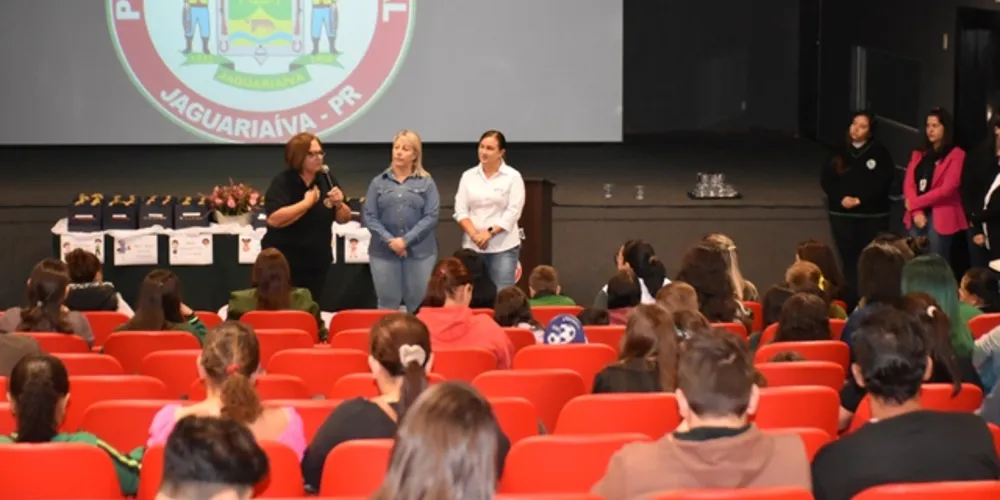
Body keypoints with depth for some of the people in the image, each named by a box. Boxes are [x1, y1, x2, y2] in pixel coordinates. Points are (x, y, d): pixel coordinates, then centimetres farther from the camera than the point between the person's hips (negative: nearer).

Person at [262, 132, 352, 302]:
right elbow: (274, 219, -27)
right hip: (284, 263, -5)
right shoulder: (282, 182, -12)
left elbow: (344, 218, 11)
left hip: (317, 263, 5)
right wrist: (307, 202, -21)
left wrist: (339, 204, -11)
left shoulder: (327, 181, 5)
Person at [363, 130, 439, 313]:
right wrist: (389, 240, -12)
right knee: (387, 305, 6)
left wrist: (406, 240, -13)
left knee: (418, 305, 3)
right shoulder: (379, 182, 9)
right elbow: (369, 216, 2)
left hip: (420, 251, -1)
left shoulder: (426, 183, 6)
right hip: (384, 252, 1)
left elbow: (431, 216, -4)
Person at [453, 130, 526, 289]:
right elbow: (460, 210, 4)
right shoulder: (468, 176, 9)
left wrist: (489, 232, -16)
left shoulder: (513, 176, 0)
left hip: (503, 247, -3)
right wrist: (474, 234, -12)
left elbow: (513, 212, -7)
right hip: (472, 246, 3)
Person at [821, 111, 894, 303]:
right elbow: (826, 179, 4)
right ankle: (851, 297, 7)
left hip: (873, 215, -2)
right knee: (848, 258, 2)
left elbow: (882, 182, -9)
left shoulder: (880, 153, -1)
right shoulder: (839, 152, 8)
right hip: (842, 214, 3)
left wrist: (860, 200, -17)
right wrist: (841, 198, -12)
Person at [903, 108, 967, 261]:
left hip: (940, 218, -5)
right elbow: (909, 184, 7)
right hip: (917, 217, 5)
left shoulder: (956, 155, -2)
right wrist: (916, 211, -9)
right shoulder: (919, 154, 17)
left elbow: (947, 189, -11)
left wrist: (915, 203, -7)